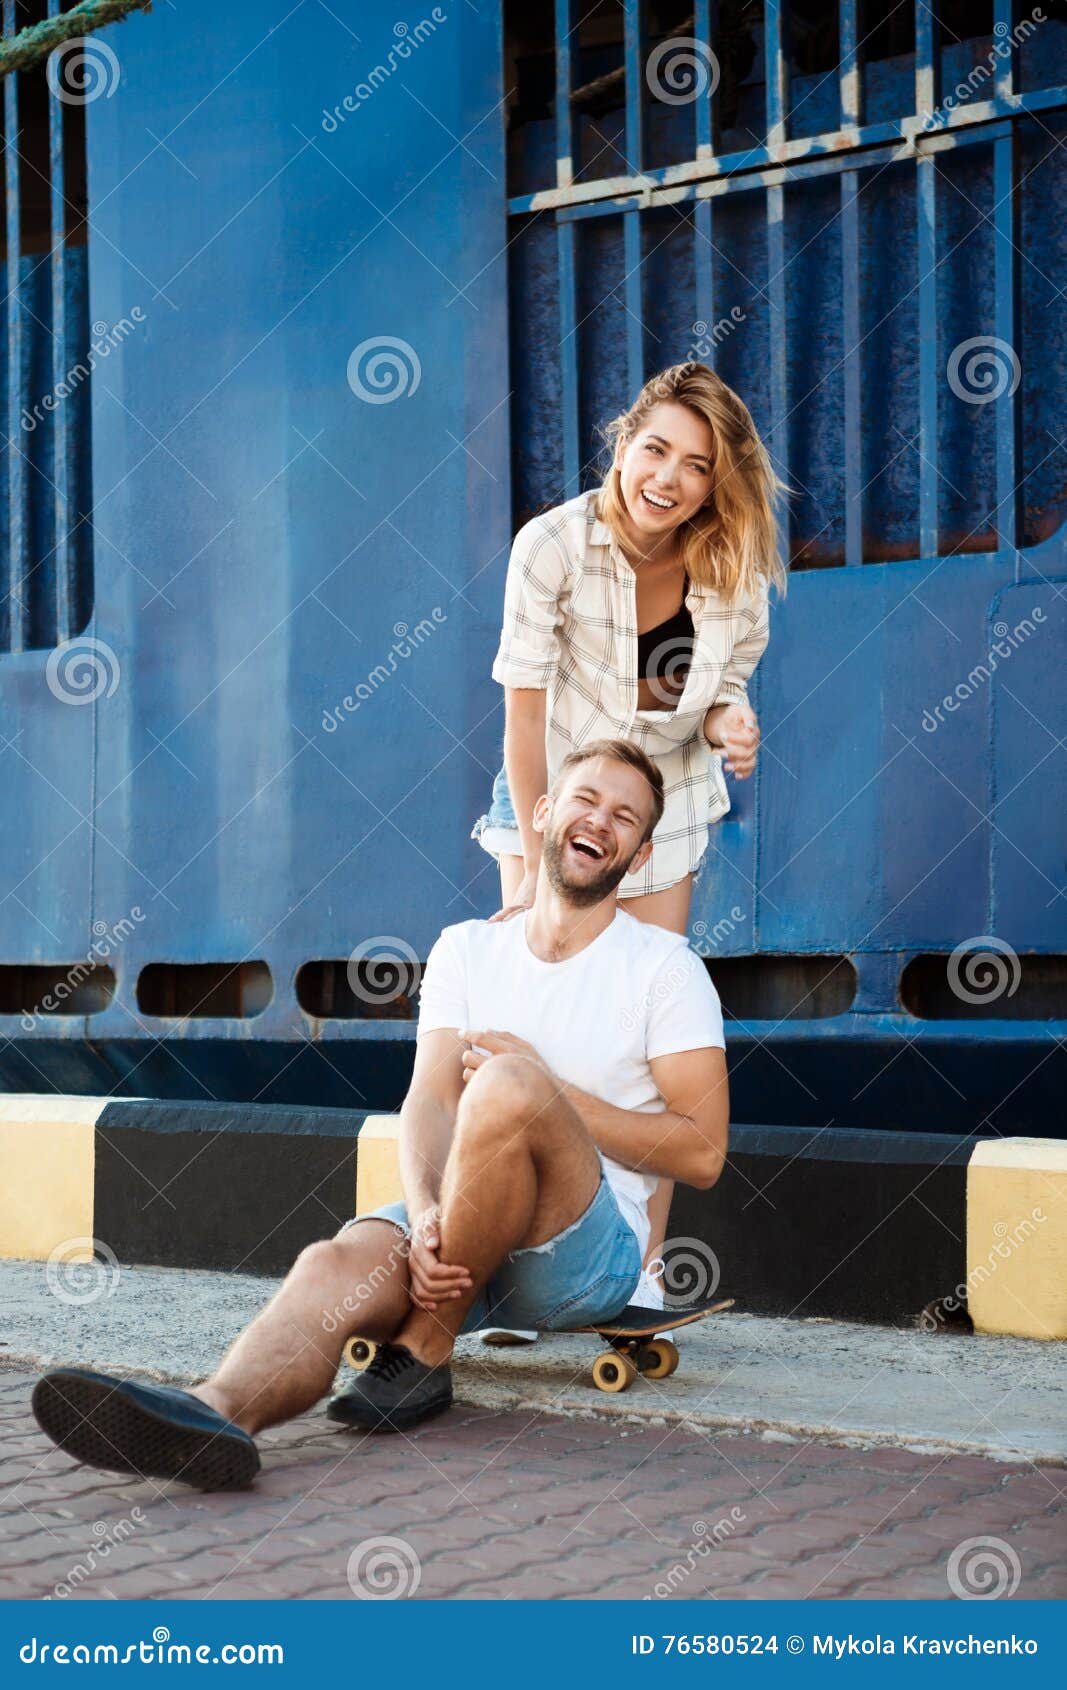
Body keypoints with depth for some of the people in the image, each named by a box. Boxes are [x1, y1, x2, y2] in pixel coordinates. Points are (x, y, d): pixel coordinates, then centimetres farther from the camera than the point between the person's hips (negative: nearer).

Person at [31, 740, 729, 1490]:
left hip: (593, 1252, -3)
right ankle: (217, 1413, -61)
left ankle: (423, 1356, -21)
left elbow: (702, 1154, -3)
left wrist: (550, 1095, -10)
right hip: (462, 1241, 3)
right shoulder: (467, 949, 14)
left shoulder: (664, 965, 4)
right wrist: (426, 1216, -22)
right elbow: (429, 1101, -1)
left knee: (508, 1086, -32)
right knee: (334, 1264, -30)